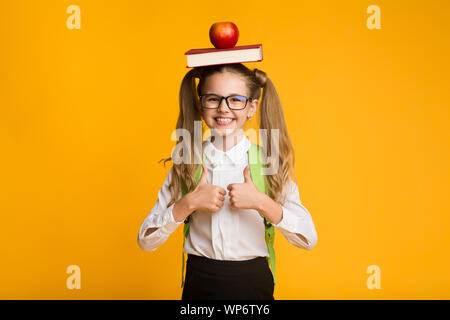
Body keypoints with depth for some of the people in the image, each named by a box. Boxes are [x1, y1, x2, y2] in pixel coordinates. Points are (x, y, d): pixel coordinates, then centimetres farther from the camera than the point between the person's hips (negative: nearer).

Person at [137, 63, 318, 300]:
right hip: (199, 284, 1)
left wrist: (261, 202, -24)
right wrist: (189, 203, -20)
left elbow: (308, 239, -11)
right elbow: (146, 241, -7)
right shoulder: (187, 164, -4)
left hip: (253, 282, 0)